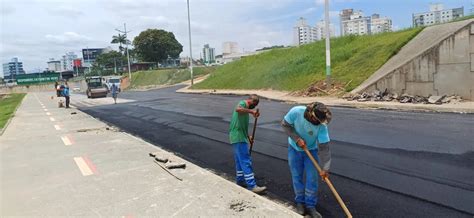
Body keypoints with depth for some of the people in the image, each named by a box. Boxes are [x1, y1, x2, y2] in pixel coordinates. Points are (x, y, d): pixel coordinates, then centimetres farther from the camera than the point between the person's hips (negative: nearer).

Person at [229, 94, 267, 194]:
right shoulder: (243, 103, -8)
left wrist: (248, 136, 29)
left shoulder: (245, 108, 20)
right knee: (246, 162, -11)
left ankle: (240, 180, 31)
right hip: (238, 138, -11)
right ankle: (252, 186, -9)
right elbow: (237, 109, -35)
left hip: (240, 137, 11)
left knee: (240, 161, 19)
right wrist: (251, 111, -34)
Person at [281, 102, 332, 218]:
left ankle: (310, 205, 17)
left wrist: (324, 169, -30)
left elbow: (324, 148, -27)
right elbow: (285, 124, -15)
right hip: (294, 149, 0)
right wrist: (297, 139, -25)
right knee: (297, 177, 8)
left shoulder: (322, 126, -31)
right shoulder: (296, 112, -31)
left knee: (312, 178, 0)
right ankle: (300, 202, 26)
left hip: (311, 150, 0)